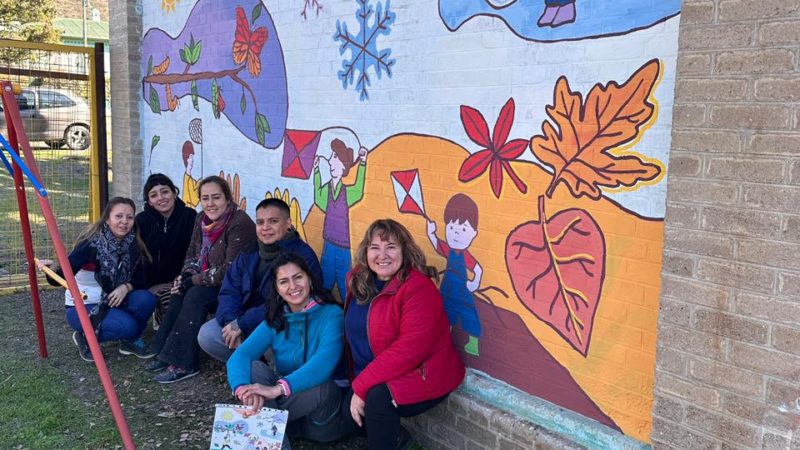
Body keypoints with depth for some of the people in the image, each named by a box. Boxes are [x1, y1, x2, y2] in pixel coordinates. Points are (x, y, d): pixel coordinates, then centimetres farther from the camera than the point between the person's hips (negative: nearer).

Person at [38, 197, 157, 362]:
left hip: (112, 301, 5)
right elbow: (62, 277, -24)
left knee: (147, 299, -23)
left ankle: (130, 341, 3)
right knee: (127, 326, -28)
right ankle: (85, 338, 0)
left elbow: (141, 280, -1)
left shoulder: (132, 245, -7)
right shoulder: (91, 243, -22)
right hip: (81, 307, -5)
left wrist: (126, 287, -21)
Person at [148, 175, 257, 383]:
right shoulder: (202, 220, 2)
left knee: (196, 295, -24)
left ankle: (184, 364, -18)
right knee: (181, 291, -10)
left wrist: (193, 281, -20)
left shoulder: (240, 224, -23)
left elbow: (230, 271, -25)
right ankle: (166, 352, -3)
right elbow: (192, 254, 13)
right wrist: (186, 276, -9)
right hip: (215, 285, 8)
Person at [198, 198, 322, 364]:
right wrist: (231, 322, -16)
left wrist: (242, 324, -25)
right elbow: (230, 291, 5)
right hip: (248, 322, 7)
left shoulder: (303, 256, -18)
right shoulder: (249, 254, 7)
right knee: (207, 335, -8)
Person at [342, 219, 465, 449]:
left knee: (377, 398, -30)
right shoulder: (358, 281, -1)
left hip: (421, 377, -7)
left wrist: (361, 385, -26)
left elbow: (410, 349, -29)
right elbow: (354, 331, 10)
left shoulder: (419, 288, -23)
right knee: (346, 414, -6)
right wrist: (358, 384, 0)